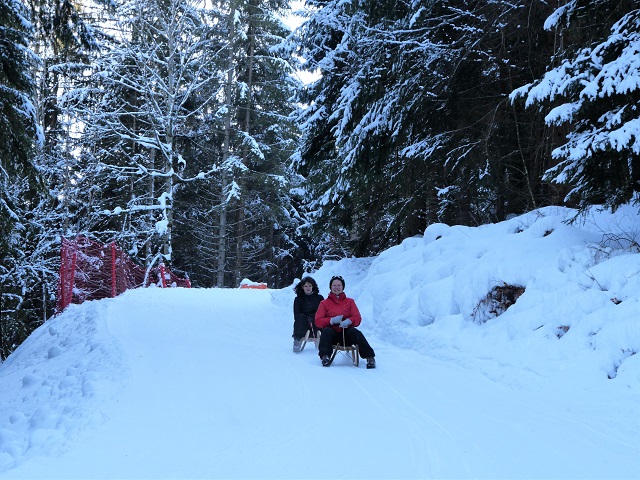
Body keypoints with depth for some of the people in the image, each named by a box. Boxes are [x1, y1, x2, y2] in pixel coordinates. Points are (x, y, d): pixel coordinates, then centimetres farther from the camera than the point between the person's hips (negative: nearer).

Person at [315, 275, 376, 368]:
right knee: (326, 331, -34)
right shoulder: (324, 303, 14)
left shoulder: (350, 301, 18)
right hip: (332, 333, 0)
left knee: (355, 332, -32)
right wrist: (331, 320, -17)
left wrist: (349, 321, -19)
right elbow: (318, 321, 2)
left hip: (346, 332, 0)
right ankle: (325, 357, -44)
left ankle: (370, 357, -38)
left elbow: (357, 318, 5)